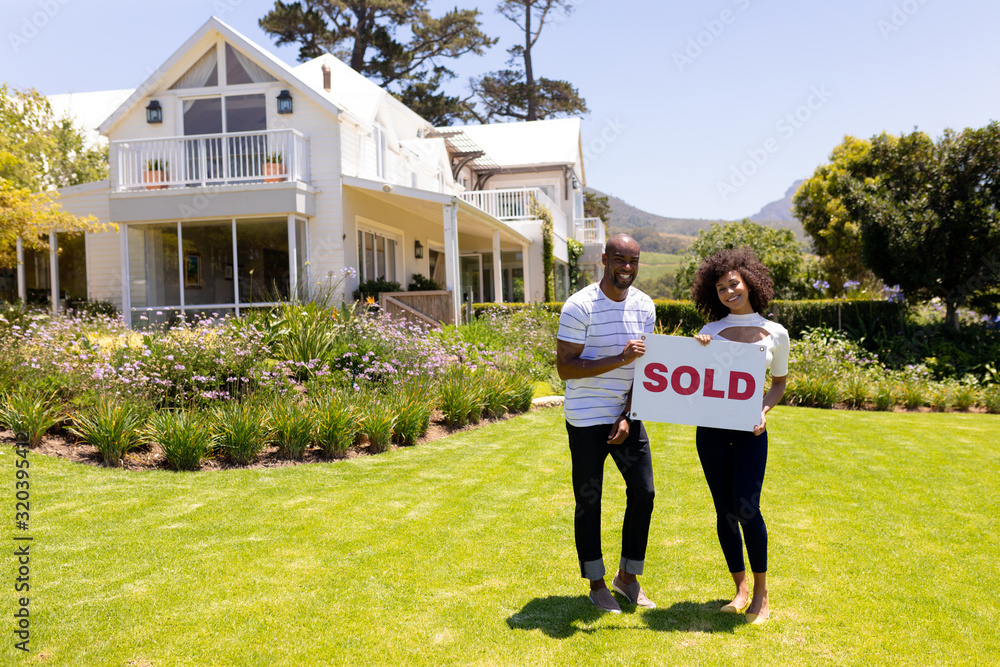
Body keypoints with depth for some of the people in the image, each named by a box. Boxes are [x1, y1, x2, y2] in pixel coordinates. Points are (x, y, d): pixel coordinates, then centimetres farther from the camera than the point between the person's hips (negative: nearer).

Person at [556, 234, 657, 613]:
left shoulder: (644, 307, 4)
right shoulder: (580, 306, -13)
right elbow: (565, 367, -17)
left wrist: (627, 417, -5)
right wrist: (619, 359, -25)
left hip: (626, 416, 5)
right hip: (586, 419, -5)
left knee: (643, 493, 6)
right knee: (589, 502, 4)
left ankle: (628, 577, 25)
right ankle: (597, 585, 21)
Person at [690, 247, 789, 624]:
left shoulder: (775, 333, 4)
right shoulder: (711, 331, 6)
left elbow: (779, 382, 13)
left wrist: (764, 410, -6)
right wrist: (697, 350, -8)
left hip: (749, 430, -2)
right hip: (711, 427, 2)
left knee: (746, 508, -12)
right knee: (724, 510, 5)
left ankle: (761, 592, 7)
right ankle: (740, 590, 19)